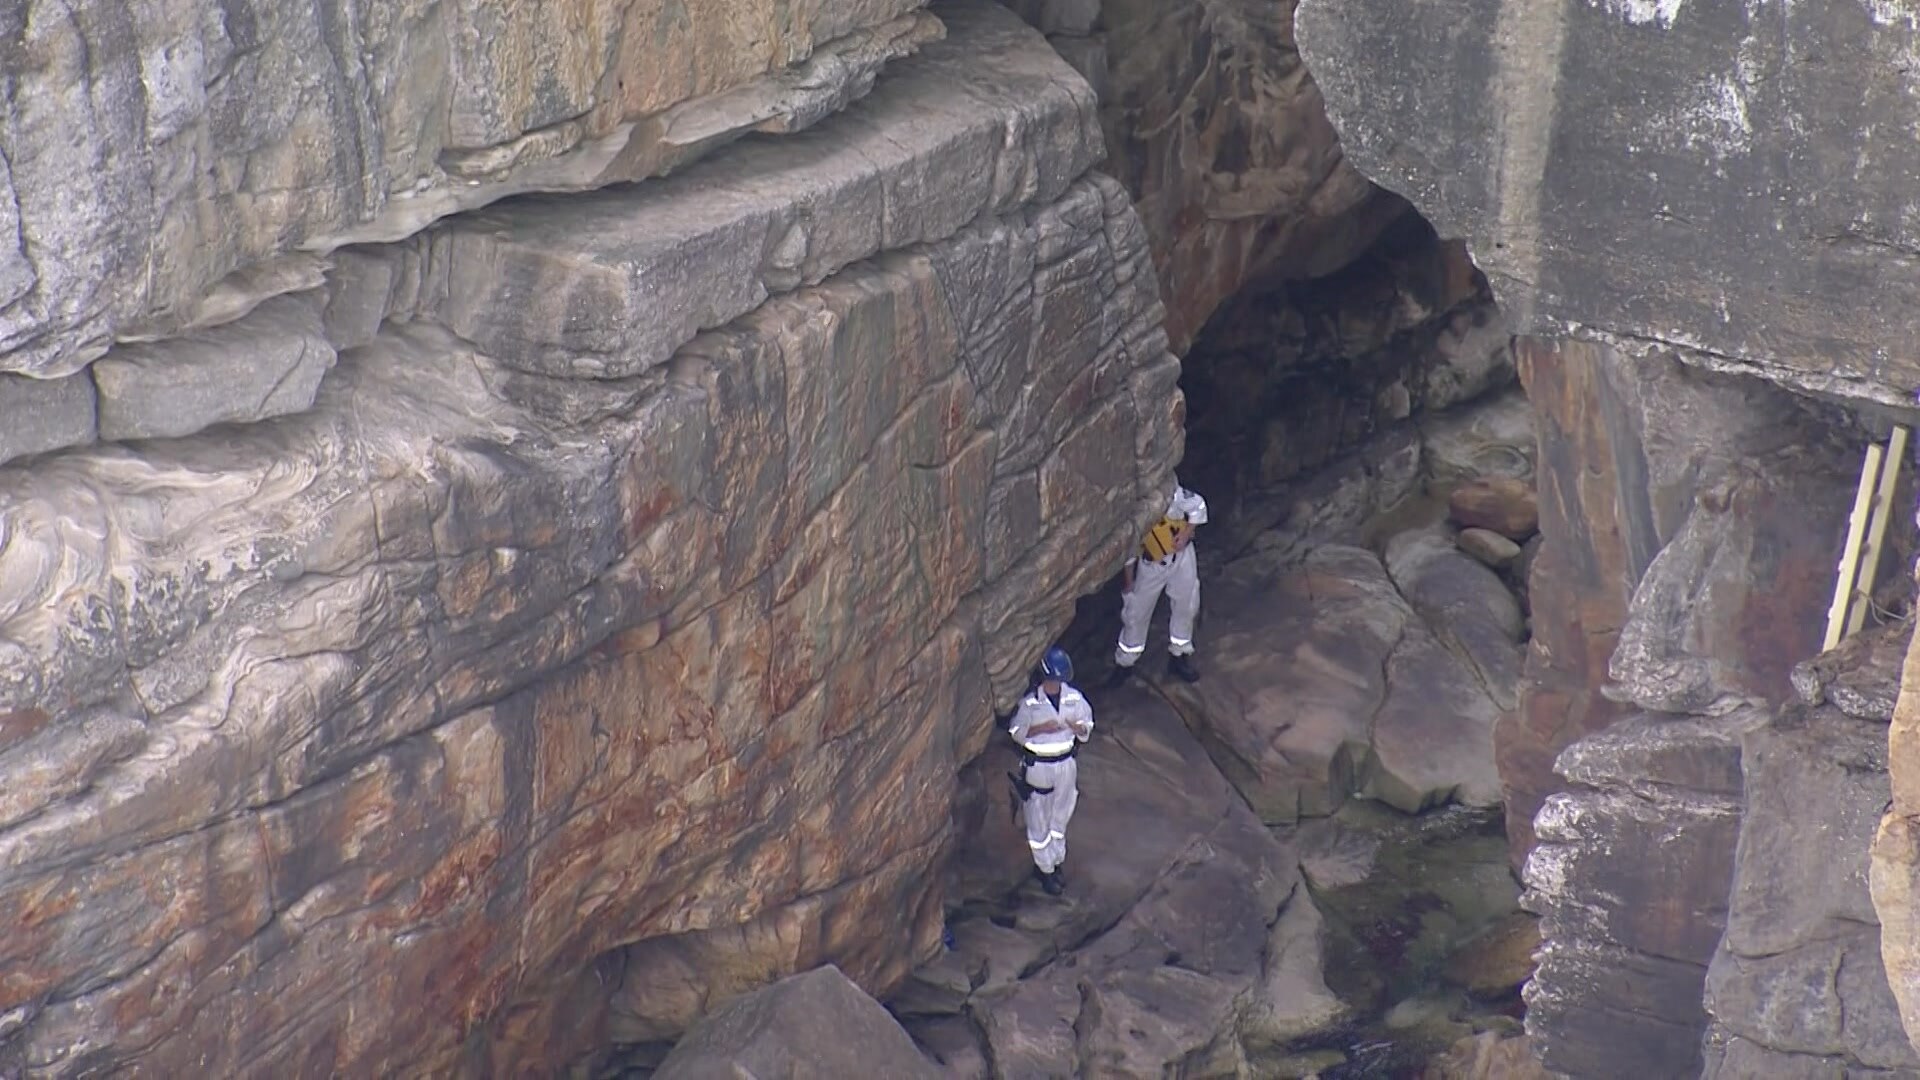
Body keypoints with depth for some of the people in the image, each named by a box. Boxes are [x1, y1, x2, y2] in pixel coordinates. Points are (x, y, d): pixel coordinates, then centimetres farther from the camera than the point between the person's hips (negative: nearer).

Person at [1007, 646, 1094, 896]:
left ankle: (1055, 862, 31)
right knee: (1038, 819, 4)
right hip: (1037, 765, -3)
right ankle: (1045, 870, 15)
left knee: (1060, 816, 15)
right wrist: (1042, 728, -22)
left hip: (1065, 764, 3)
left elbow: (1087, 729, 4)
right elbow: (1016, 732, -7)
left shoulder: (1075, 698, -5)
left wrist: (1077, 727, -20)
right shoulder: (1030, 702, -14)